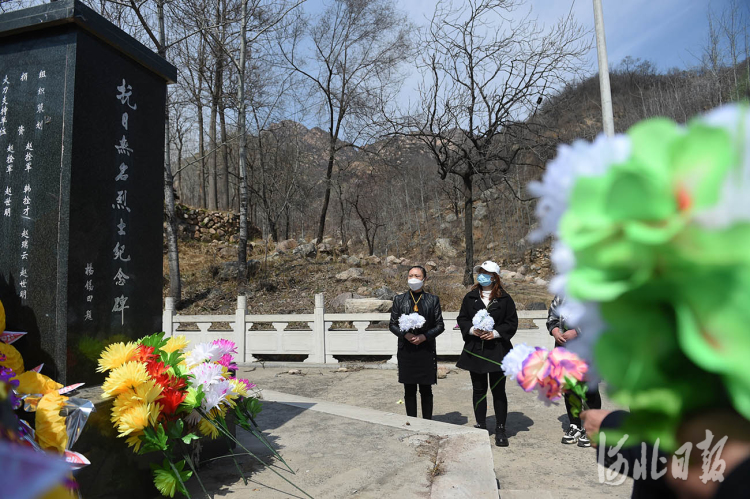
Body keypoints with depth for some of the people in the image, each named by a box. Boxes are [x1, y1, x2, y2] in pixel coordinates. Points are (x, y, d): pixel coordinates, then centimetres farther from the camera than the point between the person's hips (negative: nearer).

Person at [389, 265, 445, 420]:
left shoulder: (433, 300, 4)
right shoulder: (399, 299, 6)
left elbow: (440, 325, 2)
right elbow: (392, 324, 6)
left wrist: (424, 336, -13)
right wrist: (405, 334, -12)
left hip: (426, 351, -1)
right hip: (406, 351, 1)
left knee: (426, 390, 7)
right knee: (409, 390, 8)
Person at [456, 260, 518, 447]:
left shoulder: (504, 299, 0)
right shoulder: (470, 297, 6)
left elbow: (512, 322, 0)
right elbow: (462, 319, 7)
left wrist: (495, 333, -14)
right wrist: (472, 330, -11)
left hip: (498, 350, -2)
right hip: (475, 350, 2)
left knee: (498, 390, 4)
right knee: (479, 390, 10)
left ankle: (500, 429, 17)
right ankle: (480, 426, 23)